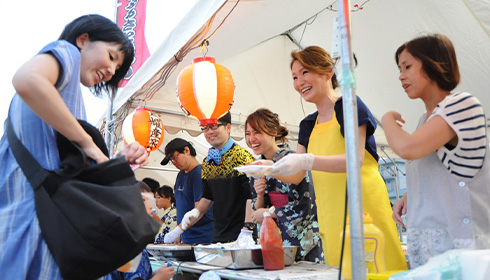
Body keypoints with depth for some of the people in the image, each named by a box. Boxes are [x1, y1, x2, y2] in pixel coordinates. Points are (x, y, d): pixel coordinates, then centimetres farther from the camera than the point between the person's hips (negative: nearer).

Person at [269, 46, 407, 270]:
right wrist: (271, 168, -7)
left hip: (363, 205, -6)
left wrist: (307, 161, -28)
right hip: (330, 216, 6)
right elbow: (296, 175, 12)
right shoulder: (308, 125, 15)